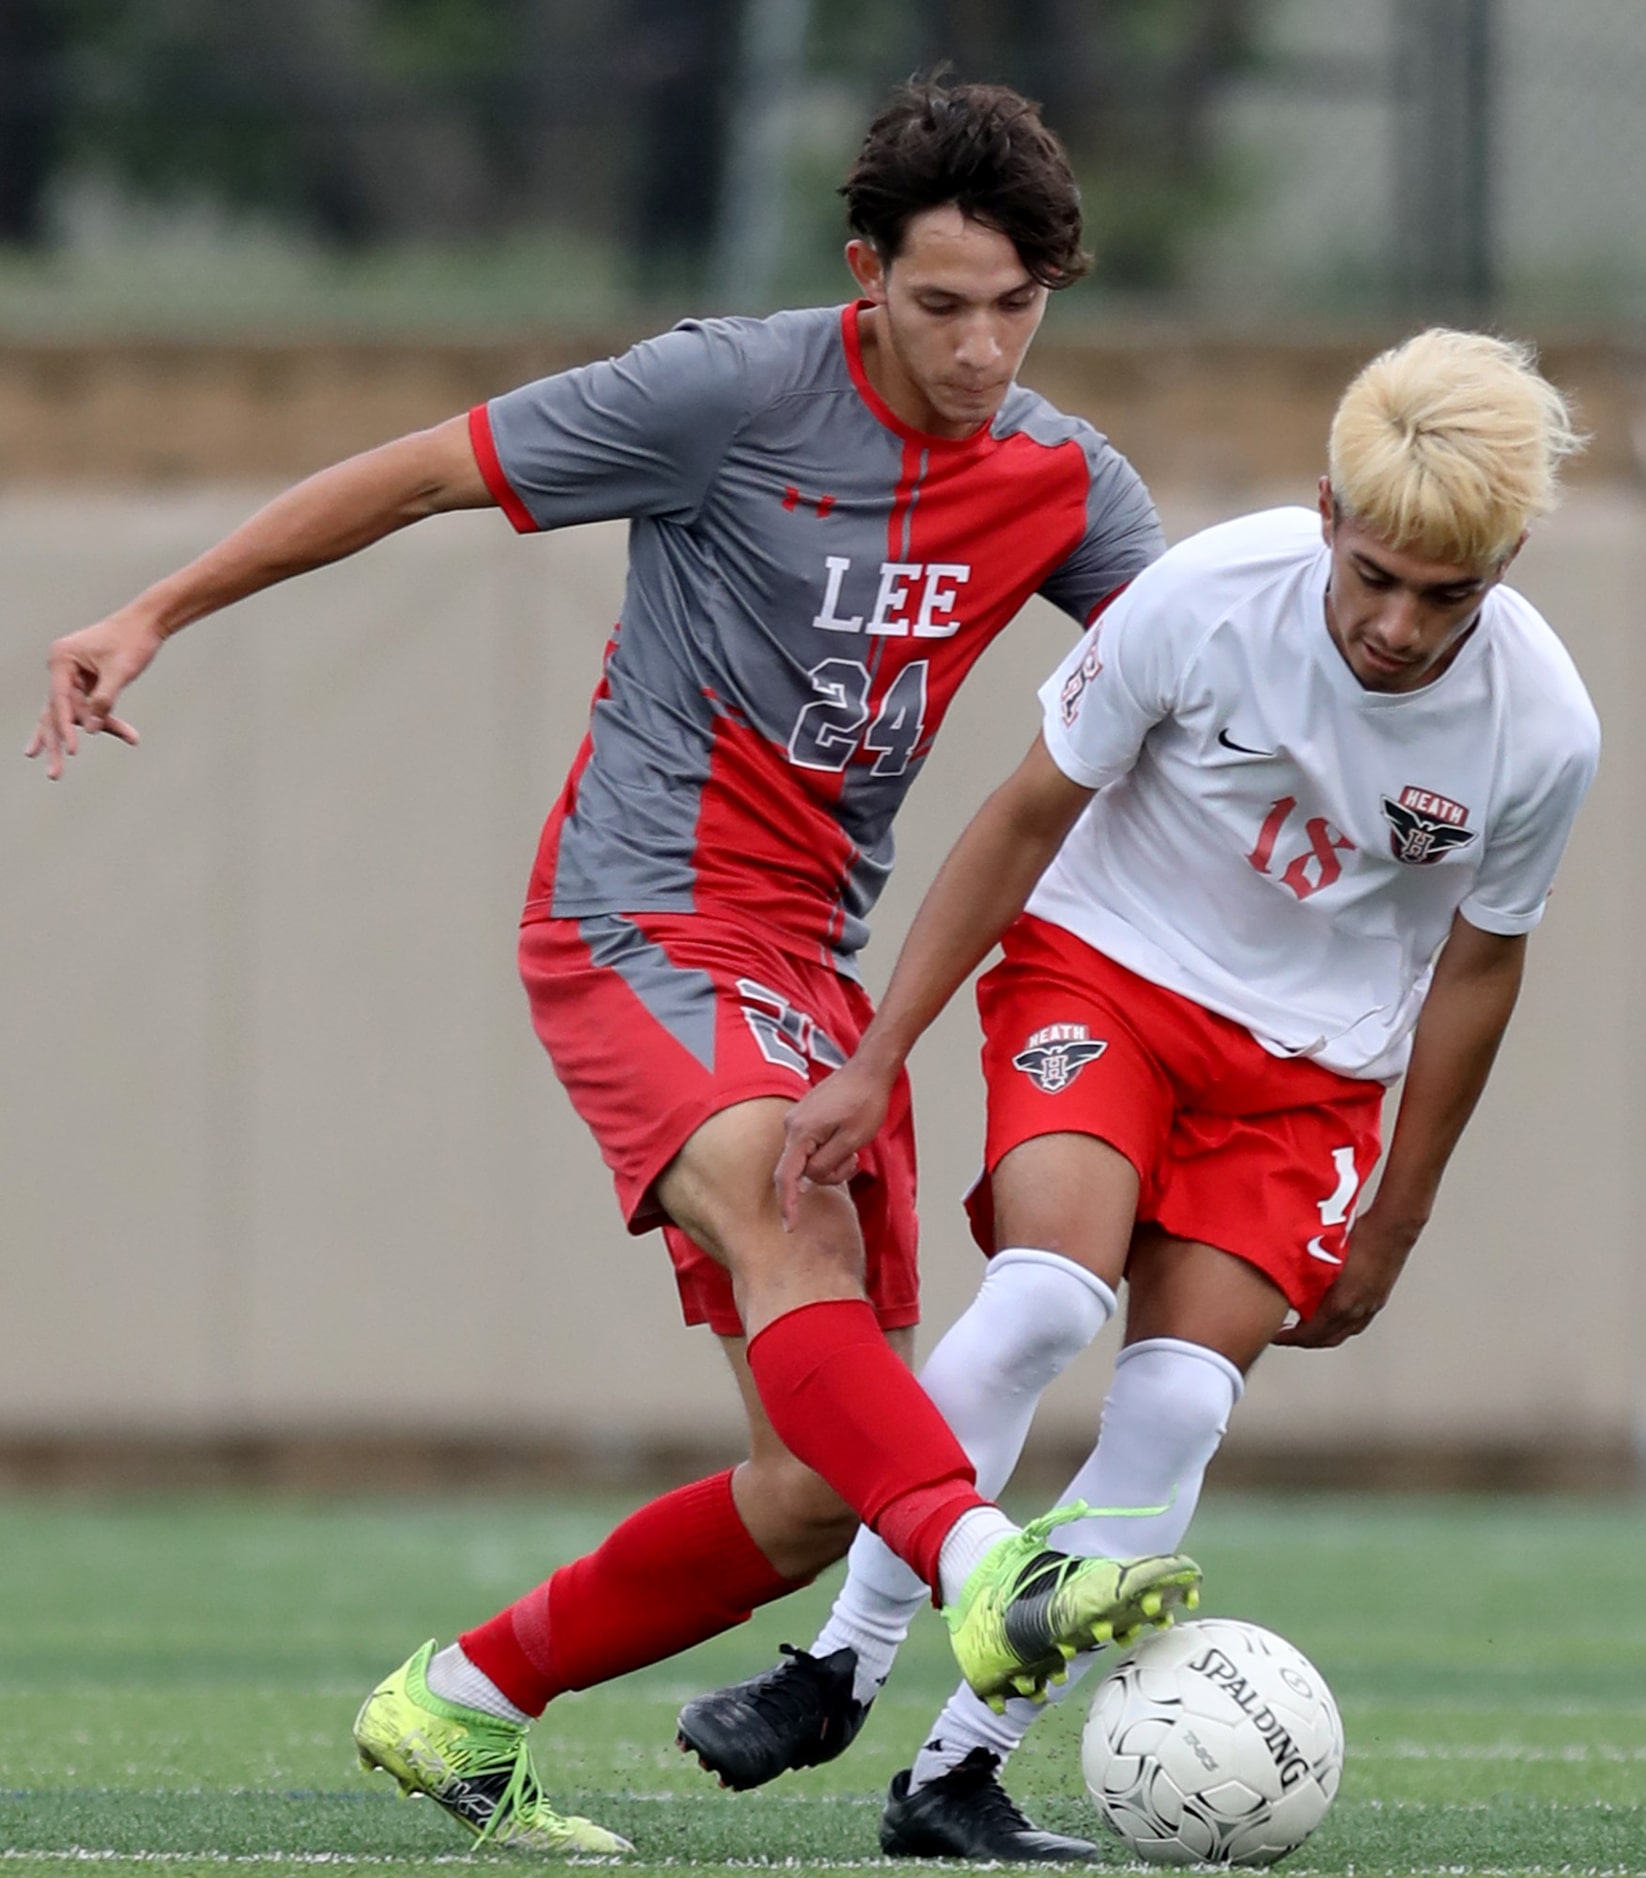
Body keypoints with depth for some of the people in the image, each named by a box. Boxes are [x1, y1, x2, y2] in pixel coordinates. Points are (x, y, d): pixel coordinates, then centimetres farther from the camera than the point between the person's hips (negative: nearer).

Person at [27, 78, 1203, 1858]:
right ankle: (992, 1577, -57)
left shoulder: (1064, 484, 5)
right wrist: (157, 613, -3)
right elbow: (427, 470, -3)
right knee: (783, 1223, -36)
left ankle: (458, 1707, 15)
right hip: (640, 921, -6)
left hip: (816, 965, 6)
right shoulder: (735, 391, -10)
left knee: (818, 1489, -1)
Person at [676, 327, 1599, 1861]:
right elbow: (1030, 816, -10)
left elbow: (1476, 965, -1)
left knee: (1178, 1401, -13)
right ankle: (839, 1669, -12)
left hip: (1313, 1066, 2)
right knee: (1050, 1291, -26)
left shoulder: (1541, 730, -19)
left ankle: (960, 1773, -6)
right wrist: (874, 1064, -9)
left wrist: (1392, 1230, 7)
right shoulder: (1207, 597, -24)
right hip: (1104, 967, -2)